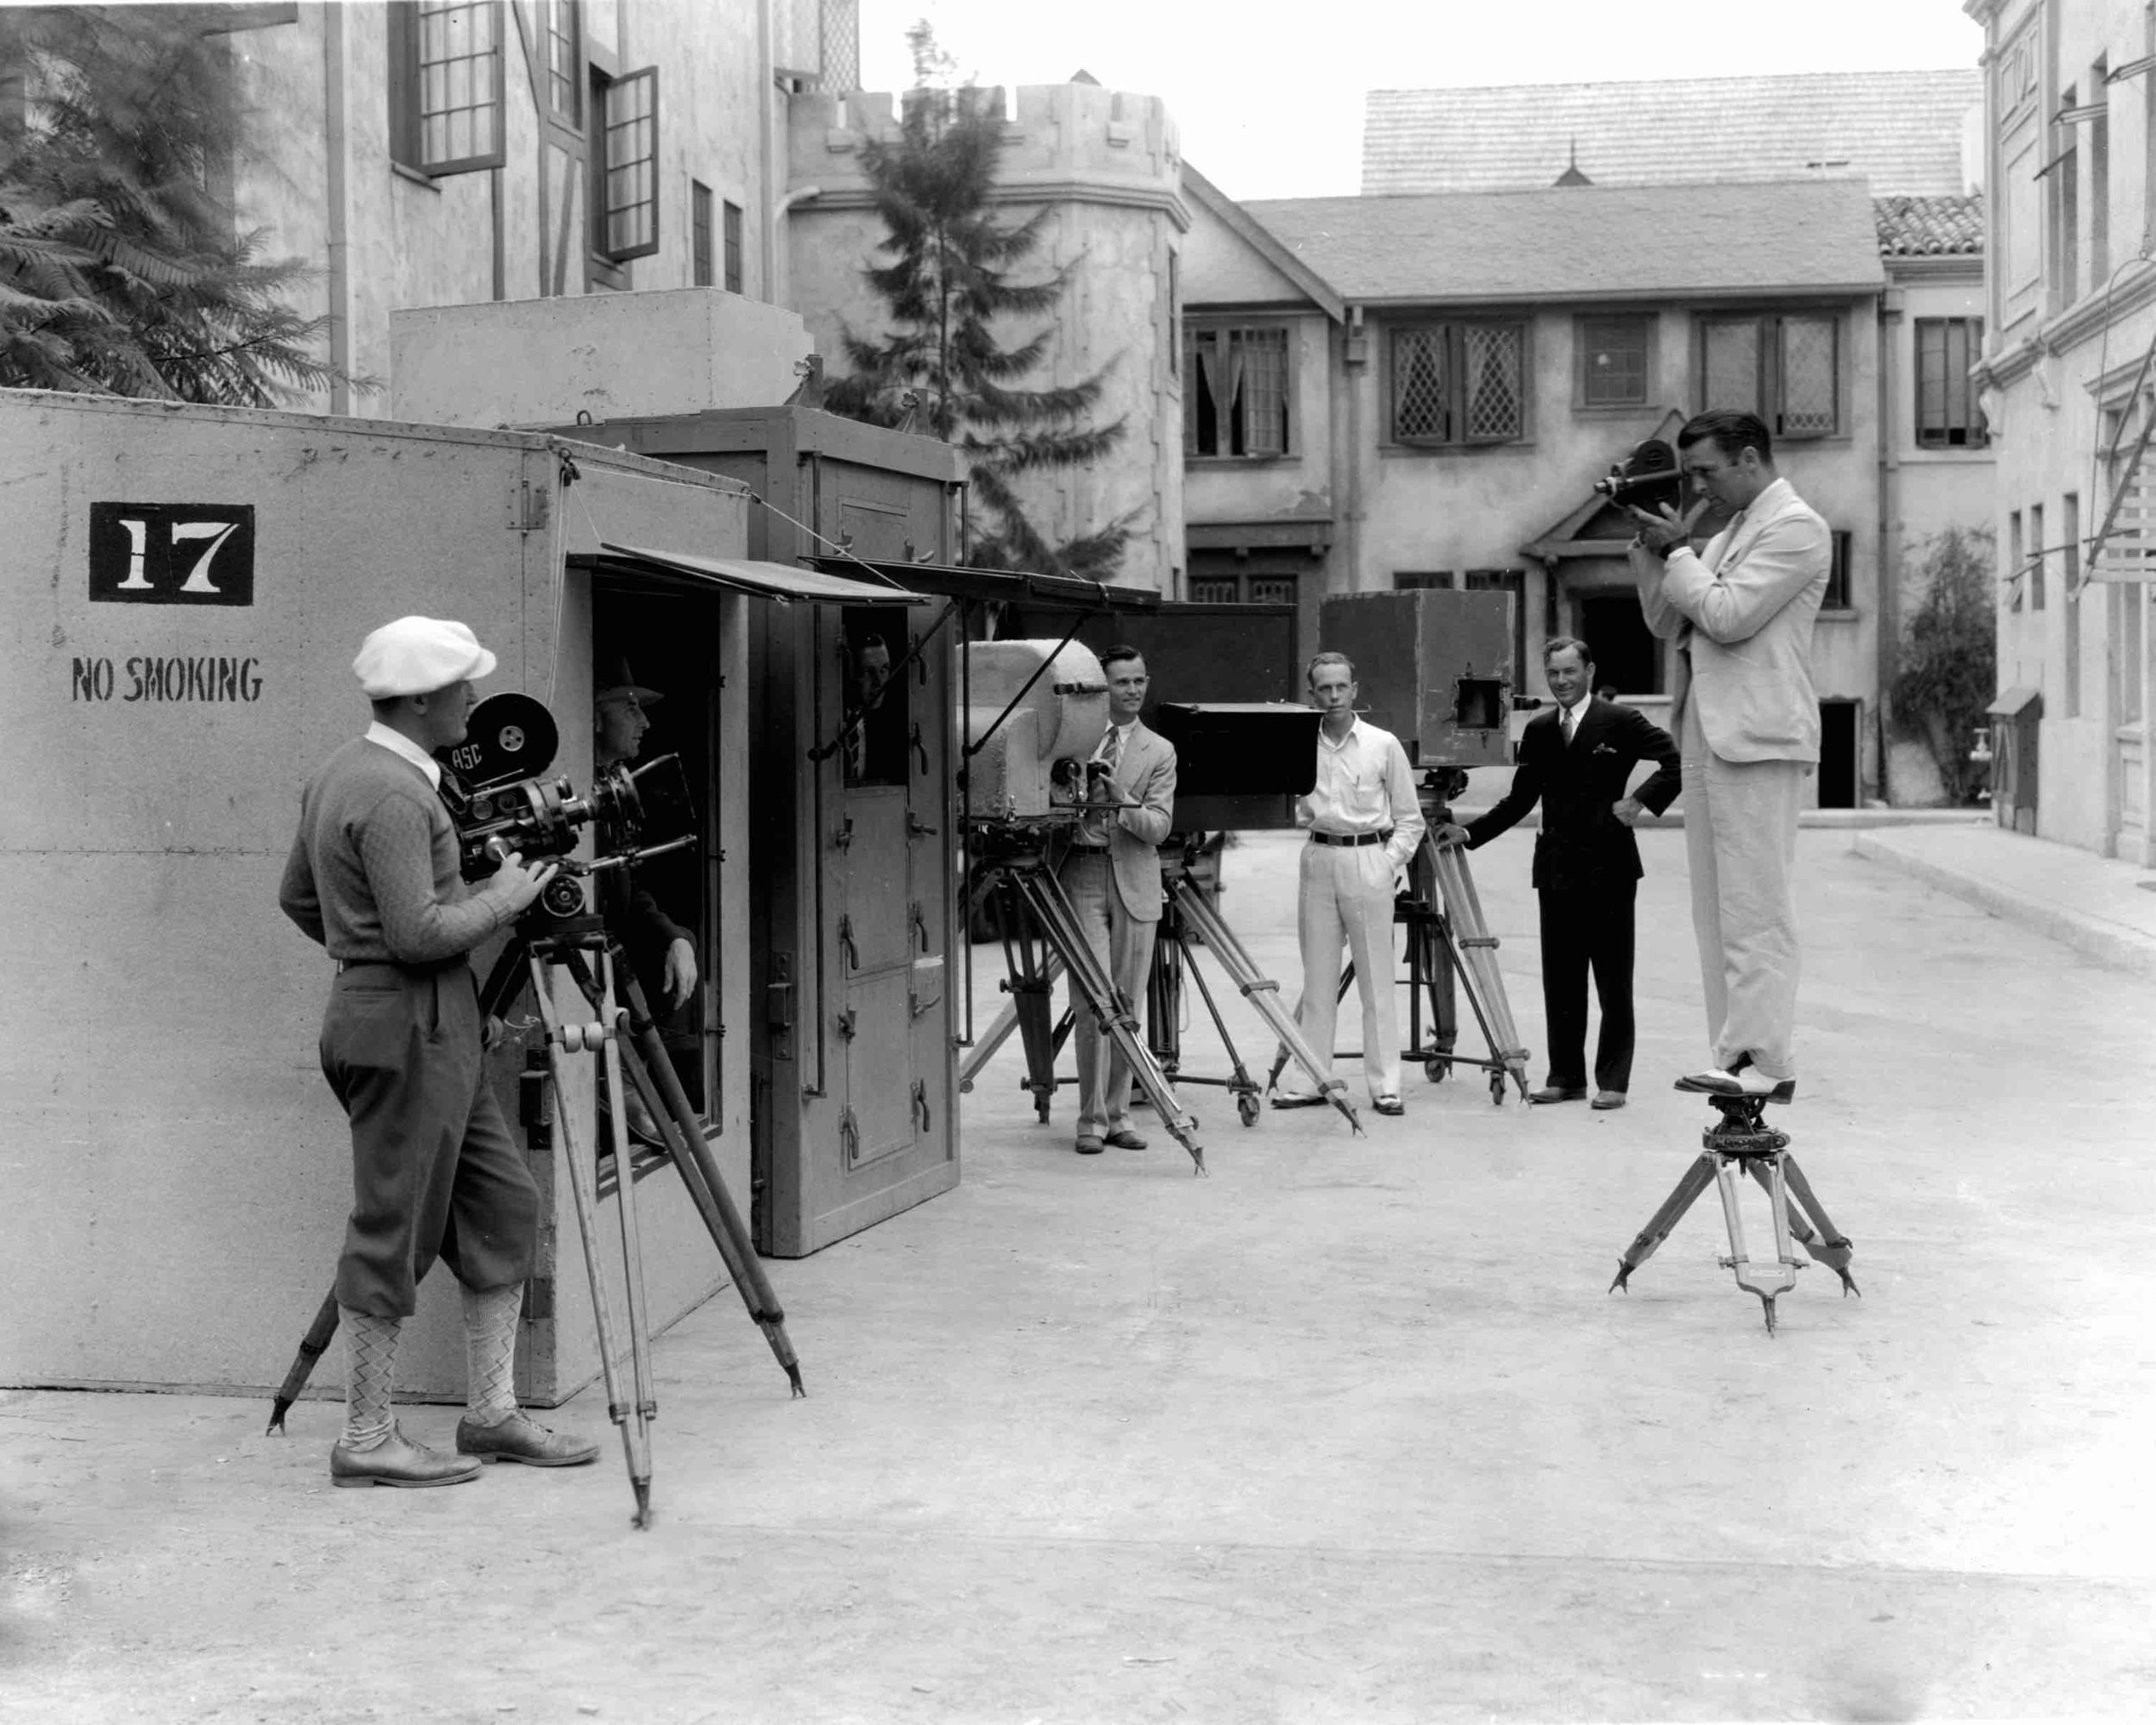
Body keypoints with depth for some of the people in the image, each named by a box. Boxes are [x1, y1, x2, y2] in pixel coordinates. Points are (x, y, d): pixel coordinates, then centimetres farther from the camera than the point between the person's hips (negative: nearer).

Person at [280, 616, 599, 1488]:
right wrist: (504, 898, -10)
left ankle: (493, 1414, 17)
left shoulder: (339, 773, 14)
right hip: (408, 1028, -11)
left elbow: (297, 897, 22)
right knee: (393, 1232, -3)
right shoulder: (395, 795, -18)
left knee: (502, 1207, 12)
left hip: (437, 1030, 11)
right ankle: (365, 1440, 6)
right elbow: (420, 933, -24)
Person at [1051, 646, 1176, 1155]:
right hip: (1081, 876, -2)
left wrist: (1122, 806, -20)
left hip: (1134, 882, 2)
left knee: (1127, 1003, 4)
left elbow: (1159, 826, -2)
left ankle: (1116, 1114, 13)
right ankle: (1091, 1120, -4)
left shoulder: (1159, 751, 9)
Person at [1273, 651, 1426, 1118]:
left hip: (1368, 861, -3)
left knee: (1377, 979, -2)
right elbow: (1293, 811, 13)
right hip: (1318, 860, 3)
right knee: (1317, 978, 6)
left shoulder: (1384, 745, 1)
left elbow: (1410, 818, 5)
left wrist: (1391, 862, -7)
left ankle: (1386, 1084, 1)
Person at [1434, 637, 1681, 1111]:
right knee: (1560, 981, 7)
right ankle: (1565, 1076, 14)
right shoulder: (1538, 732, 11)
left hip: (1608, 870, -5)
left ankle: (1613, 1081, 6)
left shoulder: (1621, 722, -3)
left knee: (1613, 983, 1)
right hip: (1557, 871, 5)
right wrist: (1469, 833, 6)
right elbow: (1519, 800, 14)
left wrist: (1643, 800, -14)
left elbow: (1676, 761, -5)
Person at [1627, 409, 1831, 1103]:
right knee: (1716, 911, 8)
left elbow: (1728, 616, -16)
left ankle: (1767, 1063, -7)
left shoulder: (1796, 527, -6)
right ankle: (1735, 1054, 12)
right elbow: (1667, 623, 21)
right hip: (1709, 734, 9)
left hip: (1756, 738, -9)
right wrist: (1654, 548, 8)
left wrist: (1675, 551, -4)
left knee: (1756, 910, -9)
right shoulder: (1728, 534, 21)